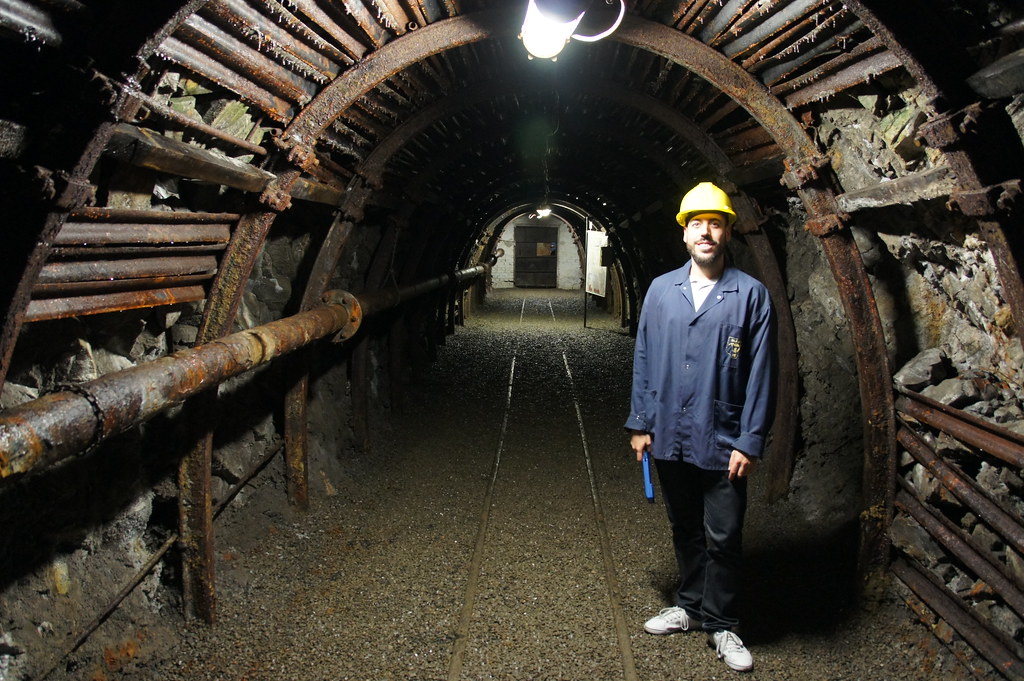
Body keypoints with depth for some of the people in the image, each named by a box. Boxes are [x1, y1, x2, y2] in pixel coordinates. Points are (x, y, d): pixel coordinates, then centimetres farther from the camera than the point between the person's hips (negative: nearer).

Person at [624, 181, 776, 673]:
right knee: (684, 530, 18)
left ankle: (720, 624, 26)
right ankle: (689, 606, 37)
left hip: (723, 443, -3)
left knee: (723, 538, 6)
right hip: (670, 438, 3)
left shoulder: (751, 294, -5)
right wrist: (640, 423, 5)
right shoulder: (661, 290, 3)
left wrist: (750, 441, -9)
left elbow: (761, 373, -6)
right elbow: (644, 360, 7)